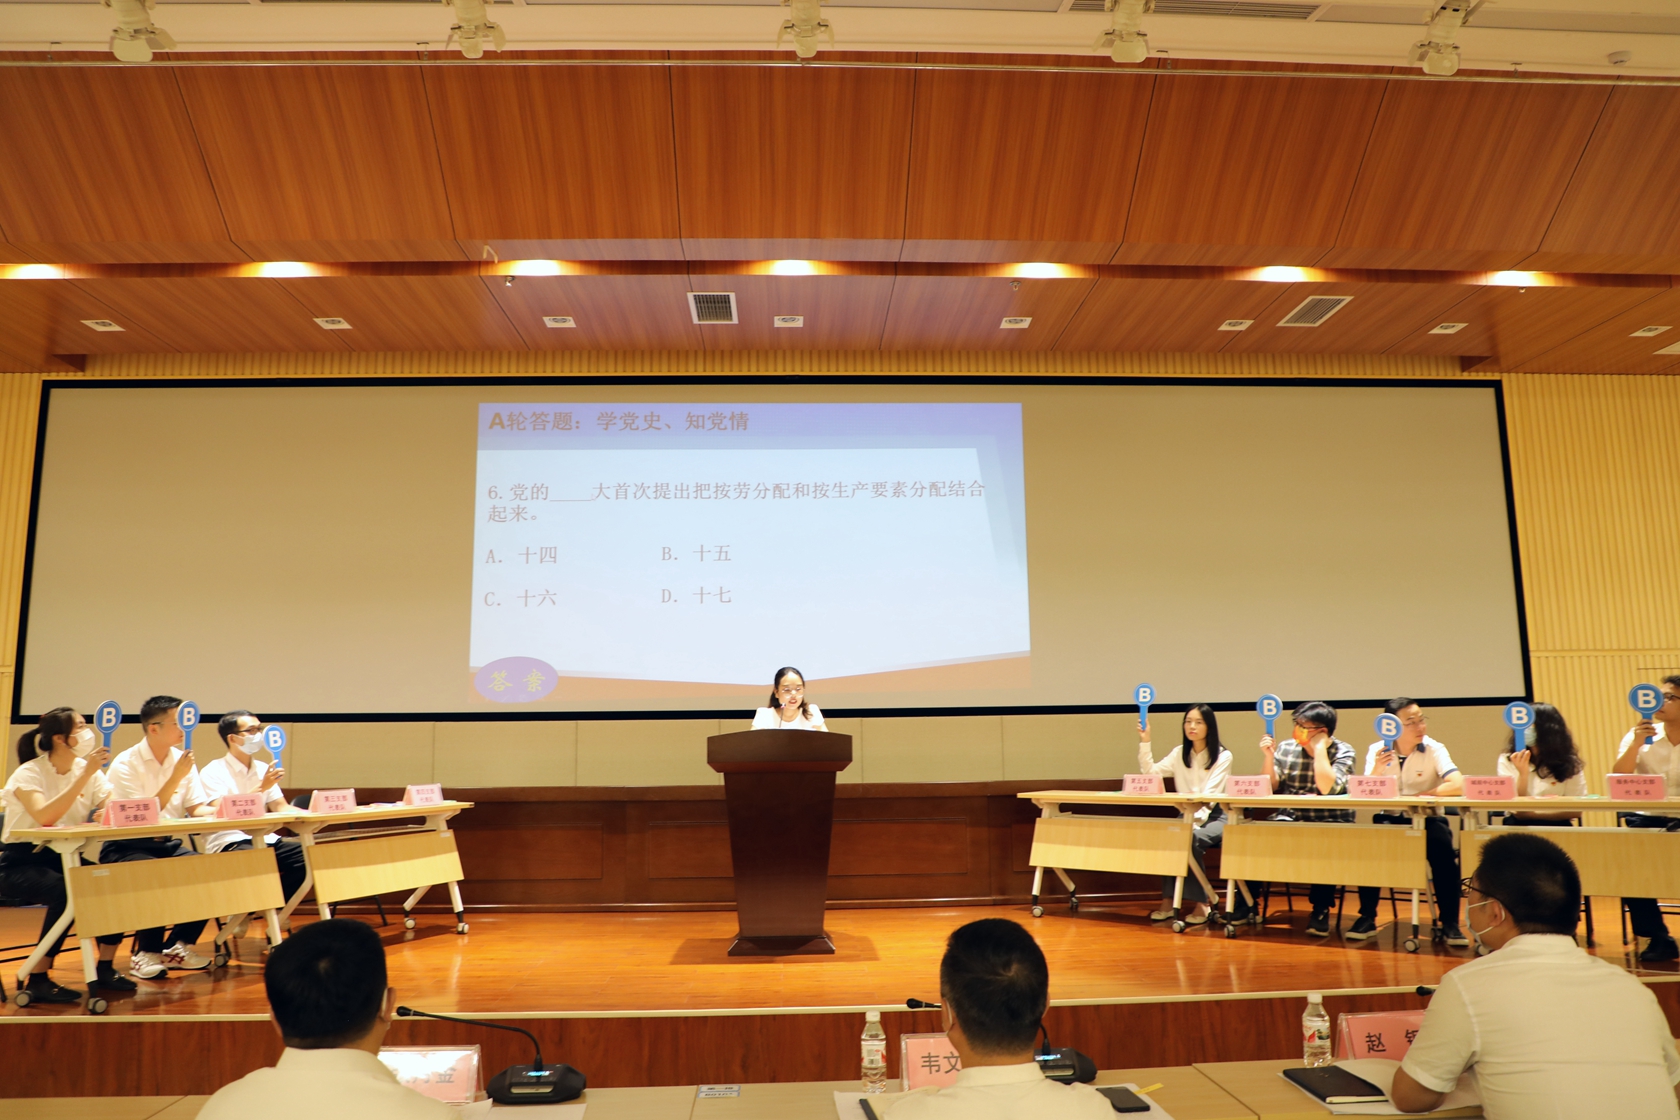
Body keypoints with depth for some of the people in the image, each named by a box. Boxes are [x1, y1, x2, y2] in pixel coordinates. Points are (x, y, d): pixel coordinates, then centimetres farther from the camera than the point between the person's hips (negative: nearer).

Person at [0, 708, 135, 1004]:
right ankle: (38, 980, -19)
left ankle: (105, 968, -7)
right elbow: (45, 817, -32)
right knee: (66, 892, -34)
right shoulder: (29, 773, -13)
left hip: (64, 859, 5)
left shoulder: (88, 770, 3)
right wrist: (84, 775, -33)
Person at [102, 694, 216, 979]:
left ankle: (178, 946, -1)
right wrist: (176, 777, -23)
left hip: (167, 843, 5)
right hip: (127, 846, -5)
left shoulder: (183, 760, 4)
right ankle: (146, 952, -13)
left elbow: (198, 809, 1)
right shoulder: (126, 763, -12)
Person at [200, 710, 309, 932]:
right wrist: (261, 787, -22)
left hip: (264, 839, 6)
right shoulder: (213, 772, -3)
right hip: (227, 844, -6)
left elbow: (281, 808, 12)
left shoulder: (263, 769, 16)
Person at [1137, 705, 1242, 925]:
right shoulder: (1179, 753, 10)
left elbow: (1210, 795, -15)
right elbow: (1150, 773, 1)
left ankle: (1200, 903, -23)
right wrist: (1144, 742, -7)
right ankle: (1169, 901, -24)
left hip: (1214, 817, -4)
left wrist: (1195, 819, -28)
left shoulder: (1223, 756, -5)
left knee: (1190, 837, -34)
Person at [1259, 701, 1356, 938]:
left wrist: (1319, 748, -18)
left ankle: (1321, 910, -16)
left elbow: (1327, 787, -23)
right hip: (1291, 820, 3)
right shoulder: (1286, 749, 5)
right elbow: (1269, 788, 2)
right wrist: (1268, 756, -10)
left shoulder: (1343, 752, -6)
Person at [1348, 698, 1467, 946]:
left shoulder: (1434, 749, -7)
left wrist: (1417, 796, -27)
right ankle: (1367, 918, -13)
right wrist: (1377, 769, -27)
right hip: (1390, 819, 1)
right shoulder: (1377, 750, -2)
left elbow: (1458, 785, -23)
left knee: (1442, 847, -31)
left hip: (1428, 818, -1)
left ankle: (1449, 923, -17)